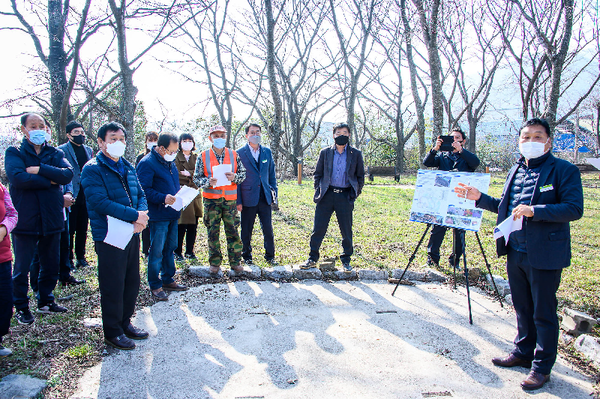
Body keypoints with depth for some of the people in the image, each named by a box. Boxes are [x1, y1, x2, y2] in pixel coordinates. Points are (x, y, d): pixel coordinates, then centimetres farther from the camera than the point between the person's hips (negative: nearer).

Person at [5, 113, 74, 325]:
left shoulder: (55, 153, 7)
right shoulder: (14, 153, -1)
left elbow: (68, 174, -12)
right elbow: (18, 177, -21)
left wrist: (40, 169, -20)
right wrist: (49, 180, -15)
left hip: (51, 218, 3)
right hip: (24, 219, -3)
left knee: (51, 264, 14)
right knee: (22, 267, 7)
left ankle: (46, 301, 31)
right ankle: (21, 307, 23)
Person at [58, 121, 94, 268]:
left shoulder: (89, 150, 14)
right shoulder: (62, 150, -4)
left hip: (85, 196, 5)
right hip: (71, 197, -5)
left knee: (82, 229, 13)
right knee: (69, 230, 2)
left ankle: (81, 257, 24)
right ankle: (68, 259, 13)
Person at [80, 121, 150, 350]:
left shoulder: (128, 168, 13)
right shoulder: (92, 170, -9)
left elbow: (140, 195, 12)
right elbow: (100, 202, -21)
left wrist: (142, 216, -9)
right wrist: (135, 216, -21)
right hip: (108, 236, -7)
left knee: (132, 282, 15)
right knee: (112, 286, 3)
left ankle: (125, 322, 33)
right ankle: (112, 332, 19)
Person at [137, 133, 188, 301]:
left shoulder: (170, 162, 15)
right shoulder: (147, 163, -13)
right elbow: (144, 189, -20)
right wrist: (163, 198, -29)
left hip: (172, 214, 9)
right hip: (158, 216, -9)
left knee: (170, 248, 16)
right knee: (157, 251, -1)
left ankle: (168, 280, 29)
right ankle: (155, 285, 11)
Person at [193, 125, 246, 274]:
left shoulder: (234, 155, 7)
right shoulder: (203, 157, 4)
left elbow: (243, 174, 9)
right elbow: (197, 178, 4)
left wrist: (234, 177, -12)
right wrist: (208, 182, -16)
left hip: (230, 199, 1)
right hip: (211, 199, 0)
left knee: (232, 231, 2)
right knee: (213, 232, 4)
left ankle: (235, 262, 13)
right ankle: (215, 263, 16)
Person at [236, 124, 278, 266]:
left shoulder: (267, 152, 10)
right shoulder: (240, 153, -2)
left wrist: (274, 191, 8)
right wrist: (238, 201, -5)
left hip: (265, 198, 3)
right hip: (248, 198, -3)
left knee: (268, 230, 4)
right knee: (246, 231, 7)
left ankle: (270, 256, 20)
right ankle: (247, 257, 24)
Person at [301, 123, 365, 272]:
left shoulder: (356, 154, 7)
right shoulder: (325, 152, 9)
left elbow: (360, 177, 11)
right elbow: (317, 174, 13)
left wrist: (355, 194, 3)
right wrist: (318, 191, 3)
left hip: (345, 197, 0)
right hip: (326, 195, 1)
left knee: (346, 231, 5)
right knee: (318, 229, 2)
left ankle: (346, 260, 21)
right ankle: (312, 259, 16)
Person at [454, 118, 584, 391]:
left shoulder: (564, 170, -9)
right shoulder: (516, 170, 13)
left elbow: (574, 209, -18)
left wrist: (535, 211, -28)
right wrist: (479, 198, 10)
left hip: (545, 256, -6)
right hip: (515, 253, 7)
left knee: (543, 313, 5)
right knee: (522, 309, 20)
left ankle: (542, 367, 21)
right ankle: (523, 353, 37)